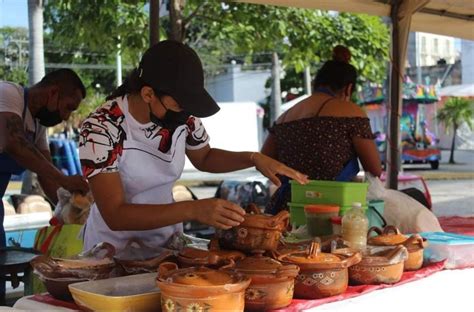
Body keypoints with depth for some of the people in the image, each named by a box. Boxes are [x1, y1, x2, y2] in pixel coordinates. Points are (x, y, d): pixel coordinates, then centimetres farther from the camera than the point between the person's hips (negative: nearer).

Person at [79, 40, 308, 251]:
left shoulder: (182, 115, -7)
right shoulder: (100, 129, -21)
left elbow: (204, 158, 15)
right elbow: (115, 216, -26)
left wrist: (254, 159, -2)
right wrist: (193, 210, -34)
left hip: (167, 241, 4)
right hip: (114, 250, -4)